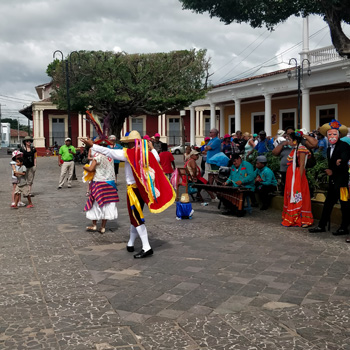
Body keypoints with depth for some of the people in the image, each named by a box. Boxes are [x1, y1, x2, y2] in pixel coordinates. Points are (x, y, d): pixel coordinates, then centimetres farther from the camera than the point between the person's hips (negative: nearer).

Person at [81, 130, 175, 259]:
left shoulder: (128, 153, -12)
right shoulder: (147, 153, 3)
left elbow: (108, 152, -12)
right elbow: (157, 159, 22)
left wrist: (92, 145, -6)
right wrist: (152, 148, 34)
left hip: (133, 189, -7)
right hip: (144, 188, 7)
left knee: (137, 219, -4)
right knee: (135, 216, 18)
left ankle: (146, 248, -8)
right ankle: (130, 244, 28)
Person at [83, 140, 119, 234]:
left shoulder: (98, 155, -14)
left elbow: (90, 169, -17)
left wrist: (85, 167, 5)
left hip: (99, 182, -6)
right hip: (110, 182, 6)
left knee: (96, 203, 9)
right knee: (107, 204, 9)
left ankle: (94, 225, 16)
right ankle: (103, 227, 14)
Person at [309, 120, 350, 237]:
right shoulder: (329, 149, 15)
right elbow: (330, 164, 13)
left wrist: (332, 171, -29)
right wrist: (329, 170, -7)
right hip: (333, 180, 8)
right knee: (328, 203, 13)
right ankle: (321, 226, 20)